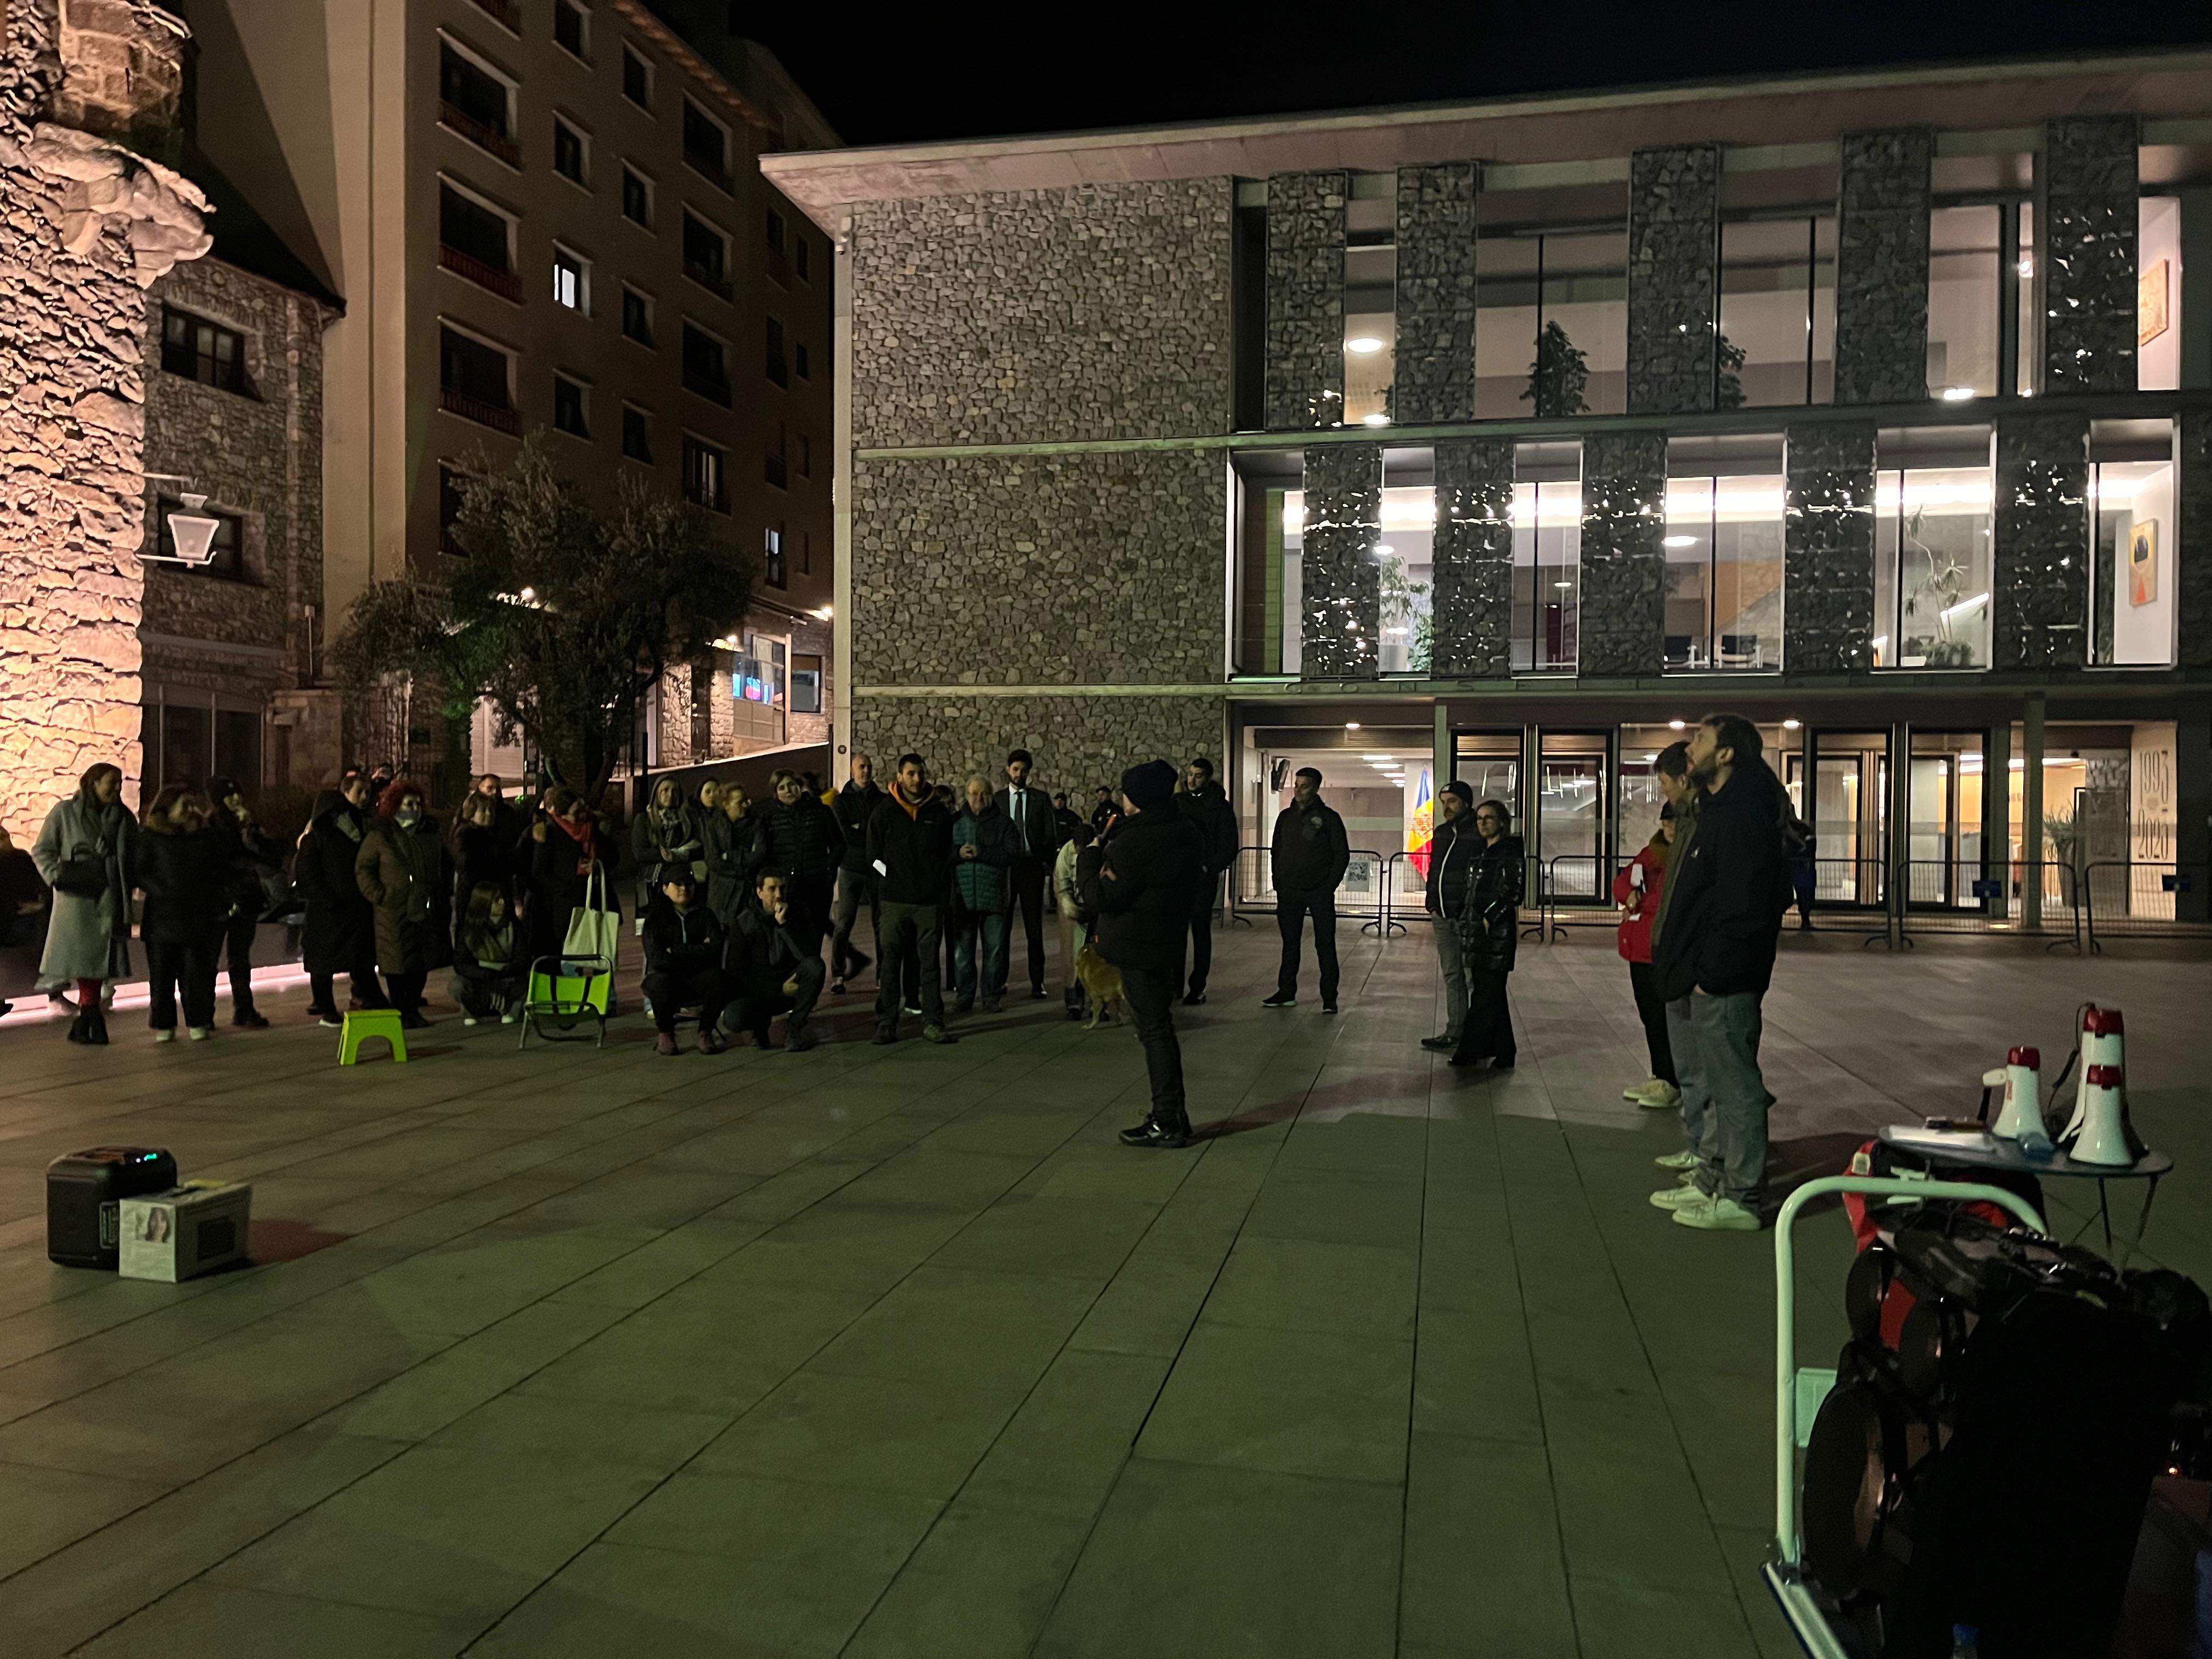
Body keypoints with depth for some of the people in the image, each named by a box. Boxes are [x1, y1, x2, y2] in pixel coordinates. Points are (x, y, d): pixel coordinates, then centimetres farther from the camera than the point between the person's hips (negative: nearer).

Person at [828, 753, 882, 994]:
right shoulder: (841, 800, 5)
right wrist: (871, 834, -6)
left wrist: (859, 830, -7)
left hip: (877, 868, 2)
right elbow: (844, 833, -8)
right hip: (851, 868, -2)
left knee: (881, 923, 2)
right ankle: (838, 975, 2)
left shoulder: (883, 801, 11)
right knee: (843, 923, -5)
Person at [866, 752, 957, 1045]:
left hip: (929, 900, 1)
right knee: (890, 962, 1)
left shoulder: (938, 812, 8)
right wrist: (892, 881, -1)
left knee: (929, 962, 3)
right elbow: (874, 855, 6)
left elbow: (947, 854, 14)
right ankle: (886, 1024, 7)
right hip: (895, 900, -1)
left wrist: (940, 888, 7)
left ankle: (933, 1023, 7)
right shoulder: (885, 813, 3)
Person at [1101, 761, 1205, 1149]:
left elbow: (1105, 898, -18)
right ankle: (1172, 1114, 23)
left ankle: (1168, 1123, 1)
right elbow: (1197, 881, 19)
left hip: (1139, 948, -9)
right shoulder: (1186, 832, 8)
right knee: (1160, 1026, 16)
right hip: (1170, 941, 9)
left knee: (1154, 1030, -4)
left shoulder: (1132, 843, -19)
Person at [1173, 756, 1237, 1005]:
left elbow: (1229, 845, -2)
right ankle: (1175, 983, 11)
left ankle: (1198, 988, 5)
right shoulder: (1177, 802, 11)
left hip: (1204, 877, -3)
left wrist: (1209, 866, -12)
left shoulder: (1220, 806, 1)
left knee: (1200, 933, 1)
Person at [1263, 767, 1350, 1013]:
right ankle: (1286, 993, 16)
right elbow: (1276, 852, 16)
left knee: (1325, 945, -1)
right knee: (1290, 943, 8)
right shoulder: (1286, 817, 11)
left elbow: (1342, 854, -1)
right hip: (1289, 892, 4)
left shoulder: (1328, 817, -1)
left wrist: (1329, 886, -9)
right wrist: (1279, 885, 6)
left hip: (1320, 893, -4)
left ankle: (1329, 997, 3)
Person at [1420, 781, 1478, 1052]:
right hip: (1443, 917, 8)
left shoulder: (1479, 834, -10)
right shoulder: (1441, 833, 15)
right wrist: (1432, 905, 14)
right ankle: (1454, 1033, 17)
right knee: (1452, 976, 11)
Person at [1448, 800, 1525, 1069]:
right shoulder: (1480, 852, 17)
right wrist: (1462, 918, 11)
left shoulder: (1512, 852, -7)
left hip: (1497, 930, -8)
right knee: (1492, 994, 11)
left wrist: (1489, 918, -17)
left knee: (1487, 994, -5)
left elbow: (1513, 892, -14)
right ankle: (1502, 1055, 17)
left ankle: (1470, 1052, -1)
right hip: (1475, 930, 8)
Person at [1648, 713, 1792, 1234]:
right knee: (1700, 1082, 18)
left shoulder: (1742, 819, -18)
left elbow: (1743, 907, -24)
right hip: (1694, 980, 11)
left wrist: (1712, 975, -22)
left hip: (1721, 987, -11)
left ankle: (1740, 1199, 6)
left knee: (1733, 1087, -2)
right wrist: (1682, 969, 17)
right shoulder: (1717, 811, 17)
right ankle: (1710, 1180, 29)